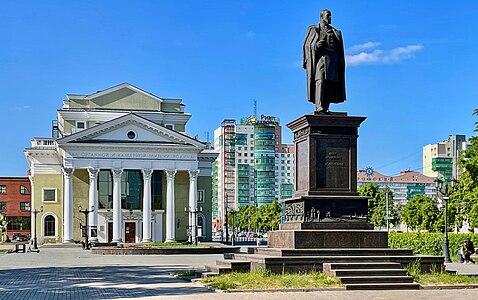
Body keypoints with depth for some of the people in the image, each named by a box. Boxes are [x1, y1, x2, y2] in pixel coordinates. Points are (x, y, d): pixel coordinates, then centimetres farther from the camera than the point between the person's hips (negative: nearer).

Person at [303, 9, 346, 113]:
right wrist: (316, 45, -13)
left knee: (330, 83, -6)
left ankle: (325, 108, -7)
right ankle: (319, 107, -29)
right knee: (320, 81, -20)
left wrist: (340, 64, 6)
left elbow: (339, 49, 19)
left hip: (332, 59, 4)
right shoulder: (313, 30, 14)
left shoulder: (335, 32, 23)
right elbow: (307, 45, 8)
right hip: (320, 57, -4)